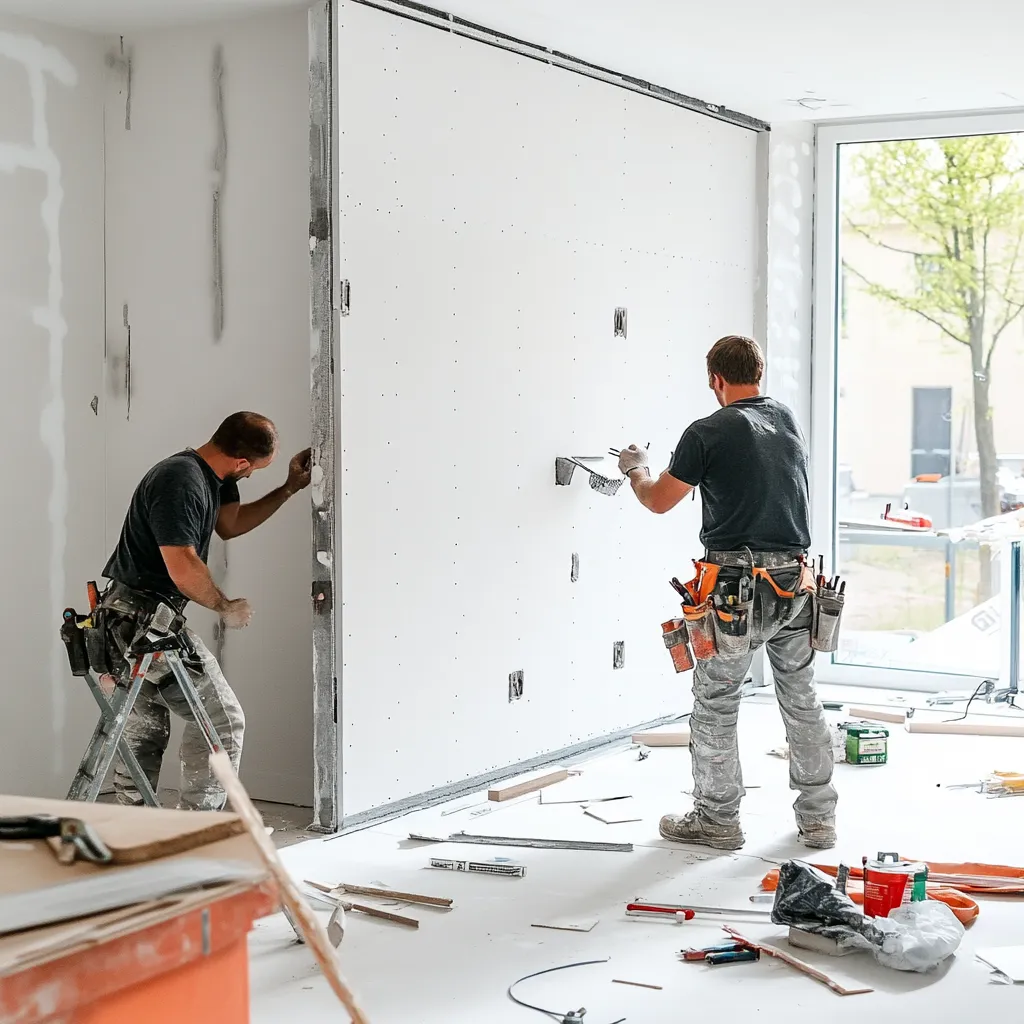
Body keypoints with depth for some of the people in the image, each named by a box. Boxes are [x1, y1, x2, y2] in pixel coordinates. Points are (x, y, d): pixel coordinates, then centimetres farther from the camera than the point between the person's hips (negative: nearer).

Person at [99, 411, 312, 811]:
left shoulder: (211, 477, 10)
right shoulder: (180, 482, -21)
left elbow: (230, 524, 29)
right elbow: (183, 568, -26)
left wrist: (289, 489, 22)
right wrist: (226, 607, -10)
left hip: (127, 618, 11)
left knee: (145, 729, 17)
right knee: (222, 720, -4)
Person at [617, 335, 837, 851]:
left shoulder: (709, 432, -8)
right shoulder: (789, 422, 9)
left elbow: (658, 500, 1)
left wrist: (635, 468, 22)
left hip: (735, 586, -6)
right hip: (794, 580, 6)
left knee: (715, 706, 6)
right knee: (803, 702, 13)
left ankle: (717, 820, 13)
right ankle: (817, 818, 20)